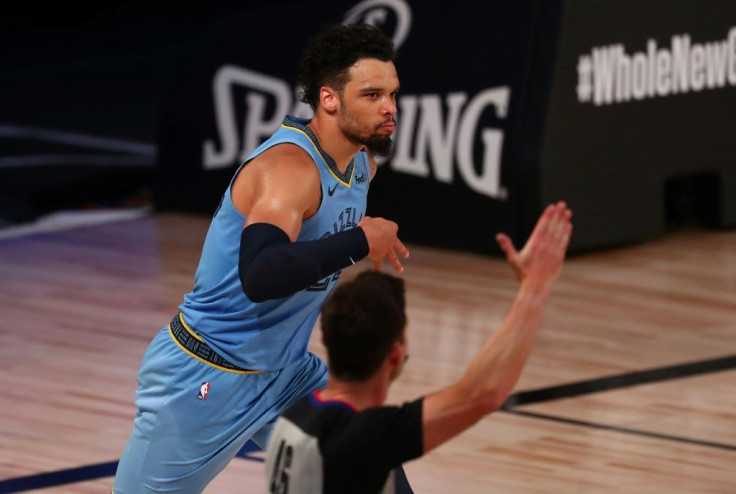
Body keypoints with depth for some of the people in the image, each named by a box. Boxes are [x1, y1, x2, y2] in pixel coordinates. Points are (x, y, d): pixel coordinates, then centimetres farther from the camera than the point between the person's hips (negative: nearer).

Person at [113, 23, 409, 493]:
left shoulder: (361, 163, 2)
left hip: (285, 372, 8)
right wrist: (359, 242, -36)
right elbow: (259, 276, -43)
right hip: (205, 379, -8)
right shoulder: (290, 166, -27)